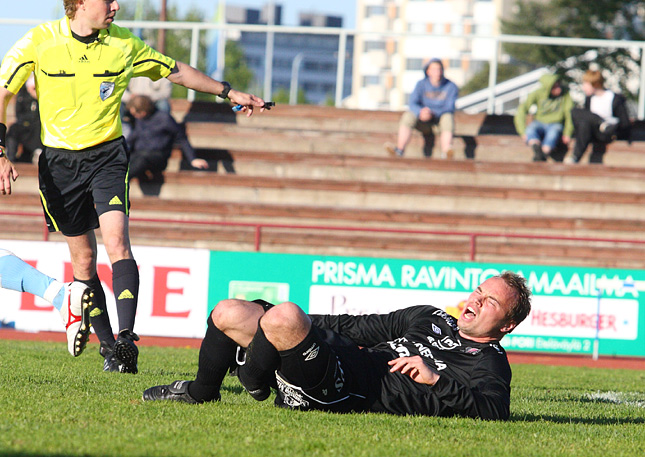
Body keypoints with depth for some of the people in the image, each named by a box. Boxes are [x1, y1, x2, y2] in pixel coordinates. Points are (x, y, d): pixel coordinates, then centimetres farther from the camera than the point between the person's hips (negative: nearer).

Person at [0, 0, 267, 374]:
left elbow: (176, 72, 13)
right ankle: (107, 344, 19)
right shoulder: (40, 42, -9)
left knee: (116, 240, -21)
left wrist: (228, 92, 15)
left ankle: (126, 338, -29)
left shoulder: (124, 45, -3)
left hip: (107, 155, 0)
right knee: (83, 258, 5)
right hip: (59, 161, 0)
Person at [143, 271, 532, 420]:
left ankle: (254, 384, -4)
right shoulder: (430, 319, 27)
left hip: (351, 392, -9)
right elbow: (366, 327, 32)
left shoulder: (489, 364, 1)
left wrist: (435, 379, -22)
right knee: (229, 312, 12)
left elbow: (495, 411, -18)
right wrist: (305, 325, 24)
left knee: (284, 316, -32)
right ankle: (201, 392, 30)